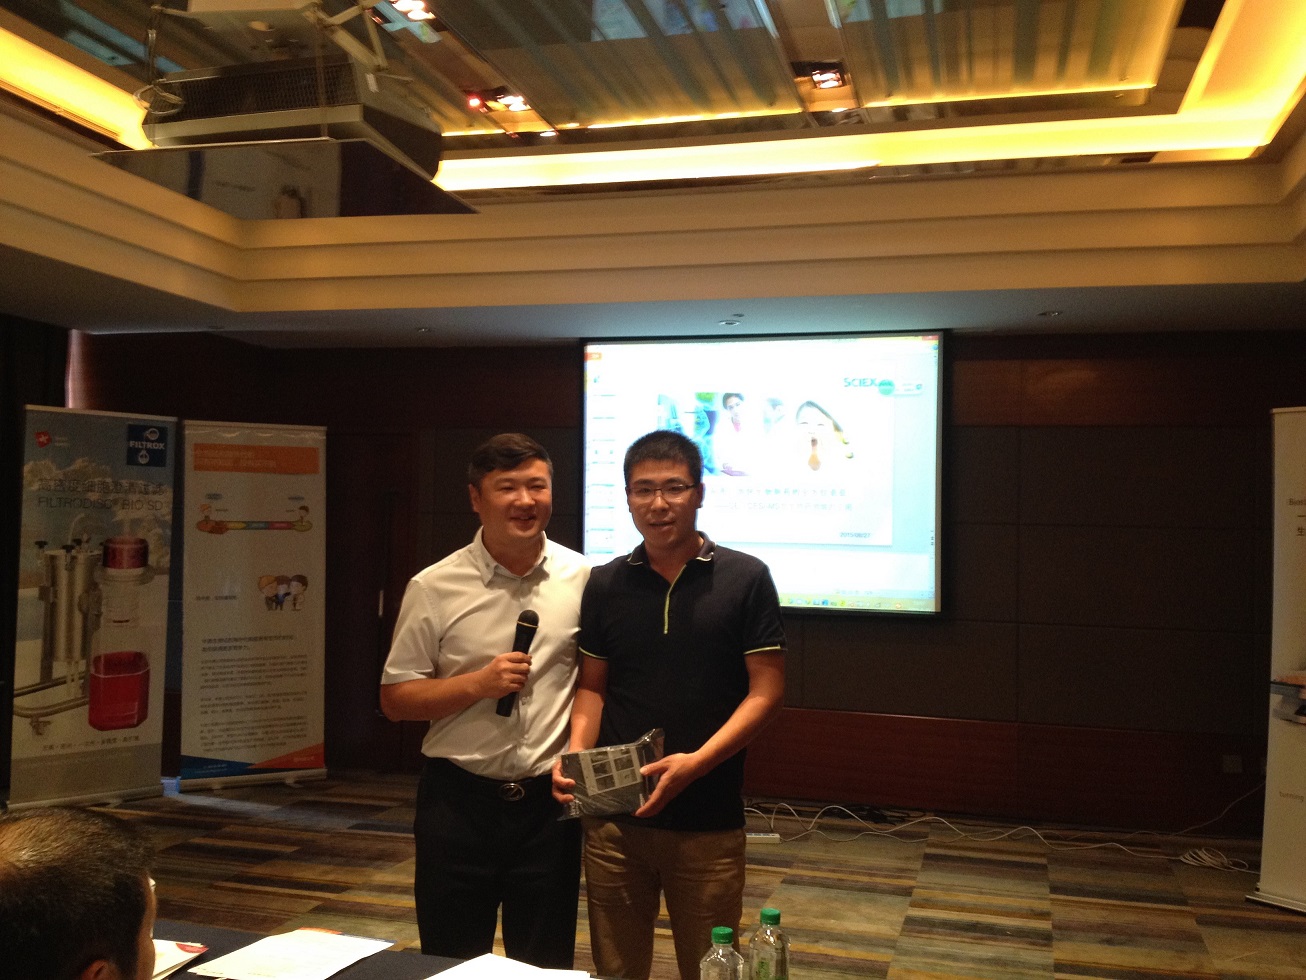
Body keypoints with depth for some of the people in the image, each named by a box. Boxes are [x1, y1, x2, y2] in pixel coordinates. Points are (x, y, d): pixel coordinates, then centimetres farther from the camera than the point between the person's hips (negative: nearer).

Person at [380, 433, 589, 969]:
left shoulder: (583, 579, -2)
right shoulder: (433, 588, -6)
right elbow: (395, 699, -2)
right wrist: (478, 684, -16)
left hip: (548, 802, 1)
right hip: (459, 802, -1)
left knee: (547, 967, 13)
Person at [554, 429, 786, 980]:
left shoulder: (745, 579, -3)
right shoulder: (605, 585, 7)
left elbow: (766, 689, -6)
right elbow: (592, 687, 11)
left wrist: (696, 762, -17)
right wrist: (576, 754, -7)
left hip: (709, 821, -2)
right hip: (613, 817, 3)